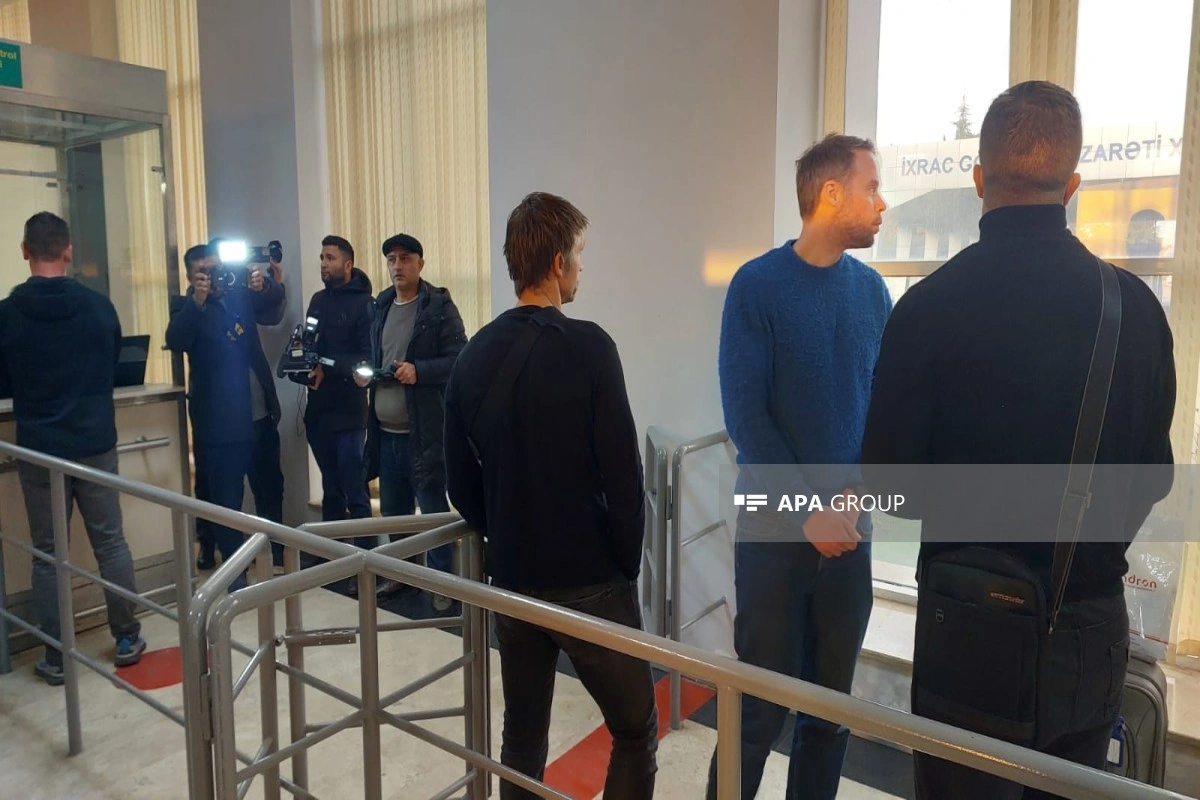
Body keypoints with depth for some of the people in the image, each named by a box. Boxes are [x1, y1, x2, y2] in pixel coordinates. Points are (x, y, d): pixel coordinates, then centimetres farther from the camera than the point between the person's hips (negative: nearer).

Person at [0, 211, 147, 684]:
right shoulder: (100, 306, -4)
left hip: (39, 450, -1)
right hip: (96, 443, 1)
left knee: (47, 553, 9)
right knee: (110, 542, 11)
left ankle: (55, 658, 17)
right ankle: (127, 639, 20)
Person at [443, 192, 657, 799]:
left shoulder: (474, 356, 1)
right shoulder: (586, 346, -15)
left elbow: (461, 482, 5)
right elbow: (621, 470, -16)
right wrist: (627, 561, -2)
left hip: (511, 579, 6)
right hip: (589, 581, -5)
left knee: (522, 735, 20)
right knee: (636, 731, 12)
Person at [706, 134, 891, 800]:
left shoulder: (871, 289, 6)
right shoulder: (758, 285, -8)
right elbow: (745, 414, -12)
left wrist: (858, 492, -8)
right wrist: (808, 511, -15)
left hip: (850, 523, 4)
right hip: (775, 521, -4)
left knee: (833, 701, 14)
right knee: (761, 705, 5)